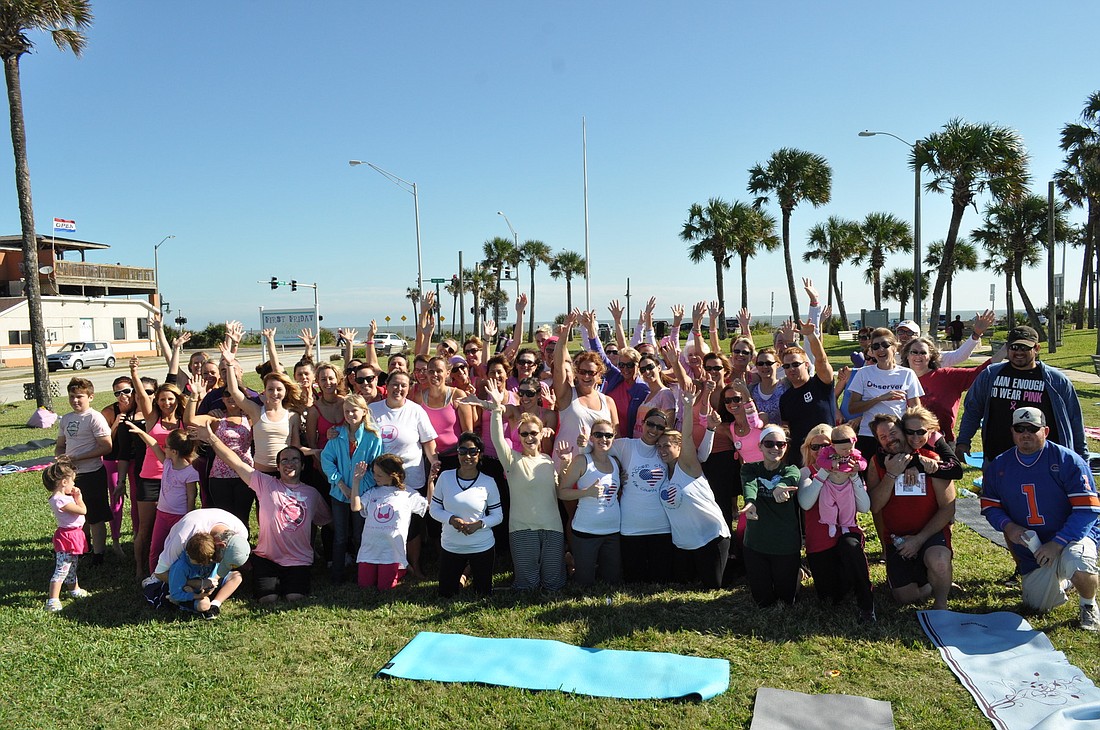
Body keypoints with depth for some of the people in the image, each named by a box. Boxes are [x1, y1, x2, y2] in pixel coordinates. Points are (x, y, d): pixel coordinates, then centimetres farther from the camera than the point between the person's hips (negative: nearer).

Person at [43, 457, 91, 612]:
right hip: (67, 536, -10)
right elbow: (83, 510, -24)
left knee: (72, 566, 26)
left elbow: (81, 510, 14)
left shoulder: (63, 496, 7)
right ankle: (53, 600, -6)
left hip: (74, 534, 10)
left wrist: (75, 496, 4)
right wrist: (79, 497, -9)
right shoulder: (60, 500, -24)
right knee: (61, 570, -8)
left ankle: (74, 590, 42)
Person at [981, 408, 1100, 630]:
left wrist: (1056, 544, -25)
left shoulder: (1067, 461, -13)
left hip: (1074, 536, -4)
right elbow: (990, 506, 7)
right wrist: (1008, 526, -15)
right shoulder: (998, 466, 0)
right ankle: (1061, 580, 39)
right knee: (1038, 606, 5)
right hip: (1031, 549, 4)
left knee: (1075, 563, -37)